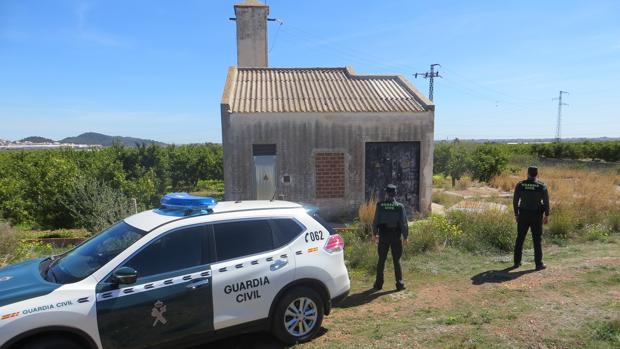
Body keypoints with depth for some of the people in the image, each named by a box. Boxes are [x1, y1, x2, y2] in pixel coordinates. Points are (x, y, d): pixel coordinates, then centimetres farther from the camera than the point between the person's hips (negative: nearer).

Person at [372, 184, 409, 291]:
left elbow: (376, 221, -4)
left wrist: (374, 234, 9)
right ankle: (399, 284, 11)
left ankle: (379, 284, 13)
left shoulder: (380, 205, -7)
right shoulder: (400, 206, -7)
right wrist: (405, 236, 5)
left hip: (383, 237, 0)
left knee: (381, 260, 9)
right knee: (397, 261, 9)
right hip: (396, 237, 0)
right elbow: (404, 223, -6)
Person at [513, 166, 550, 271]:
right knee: (537, 240, 6)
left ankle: (517, 262, 15)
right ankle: (539, 264, 8)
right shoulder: (542, 186, -6)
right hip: (536, 216, -1)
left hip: (523, 215, 1)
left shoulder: (520, 185, -3)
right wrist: (547, 216, 2)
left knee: (520, 238, 10)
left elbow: (515, 200, -2)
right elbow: (546, 201, -7)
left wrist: (516, 214, 8)